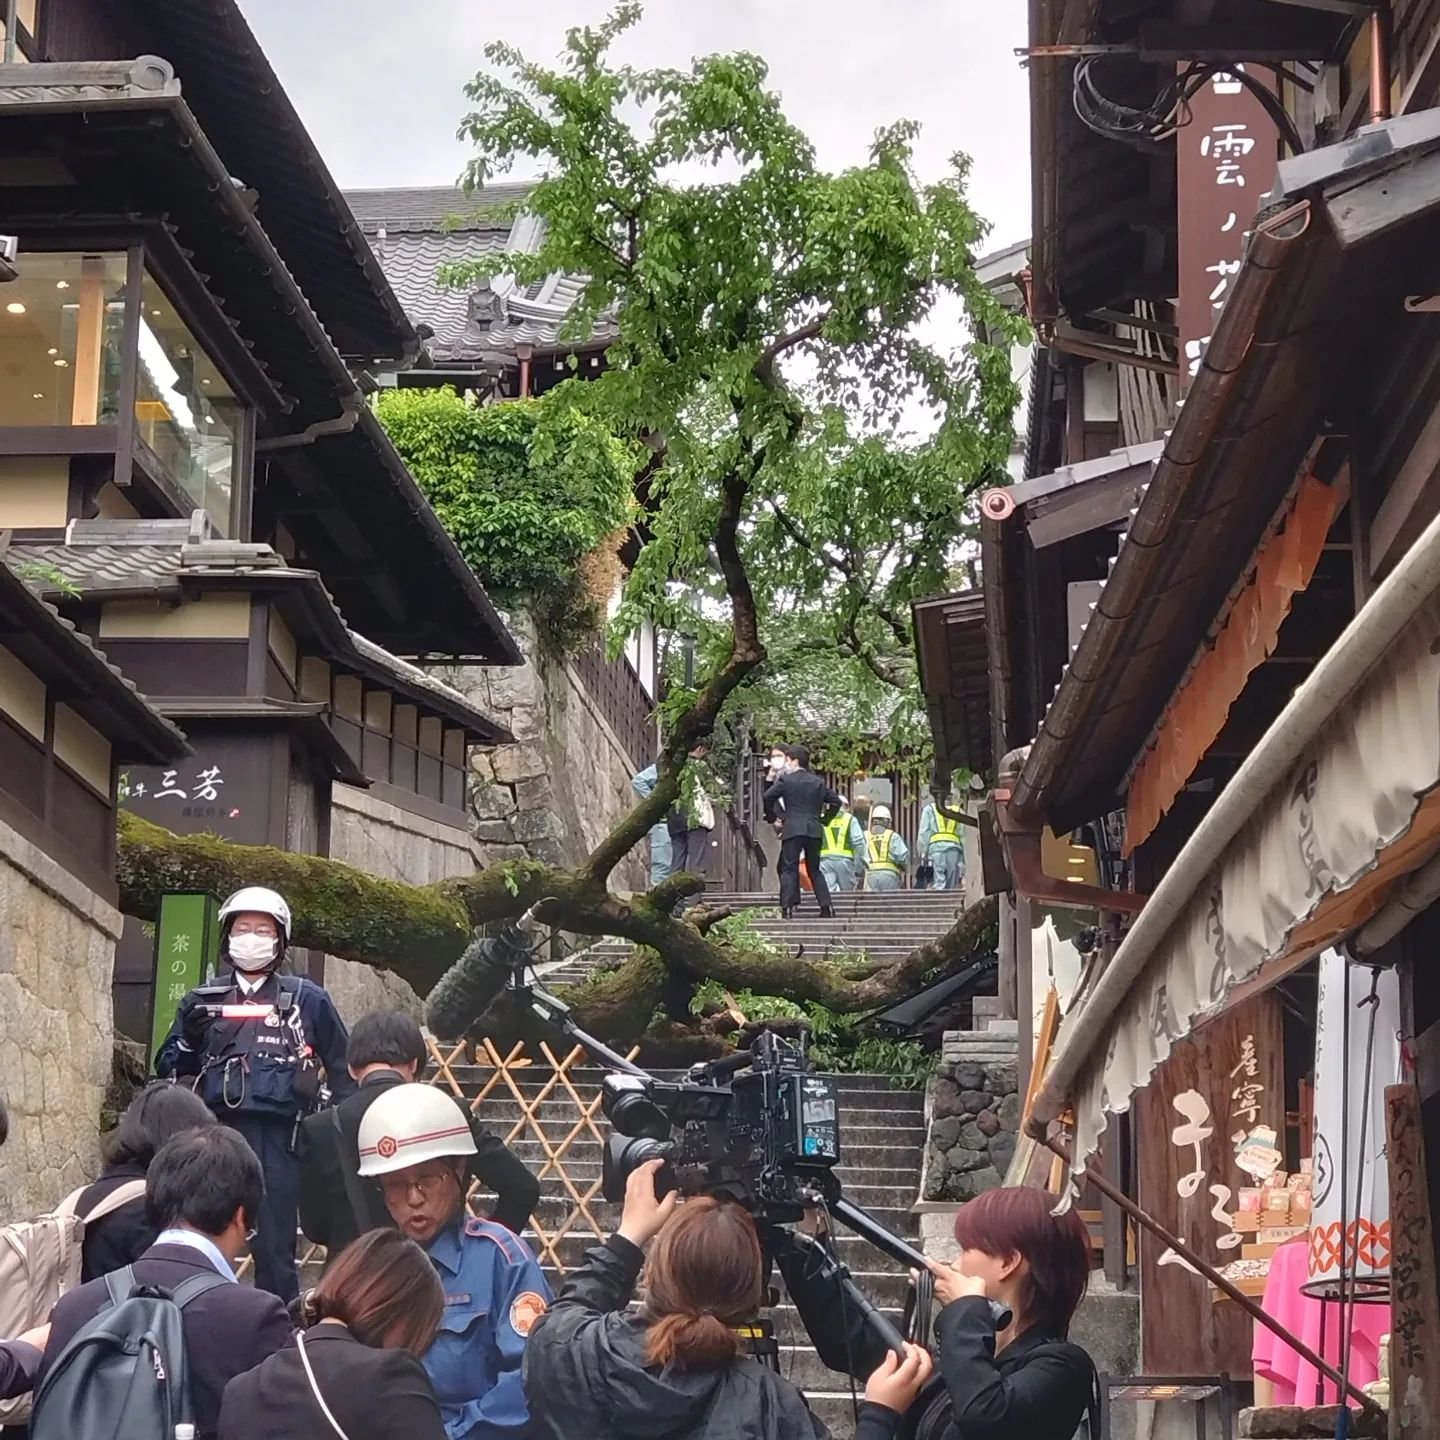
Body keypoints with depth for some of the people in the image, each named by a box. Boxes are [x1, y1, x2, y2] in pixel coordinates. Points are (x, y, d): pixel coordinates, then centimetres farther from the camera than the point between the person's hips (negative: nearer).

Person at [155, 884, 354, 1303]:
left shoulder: (307, 999, 8)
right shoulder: (204, 1001, 14)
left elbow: (342, 1067, 13)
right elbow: (168, 1067, 15)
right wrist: (190, 1038, -5)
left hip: (278, 1136, -2)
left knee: (275, 1244, 1)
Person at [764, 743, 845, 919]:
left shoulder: (786, 780, -2)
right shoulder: (818, 782, 12)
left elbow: (768, 797, -10)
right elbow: (836, 801, 13)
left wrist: (772, 817, 4)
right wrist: (824, 819, 20)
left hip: (792, 829, -4)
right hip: (814, 830, 4)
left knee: (789, 868, -3)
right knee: (815, 869, 14)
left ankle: (787, 907, -14)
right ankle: (826, 906, 7)